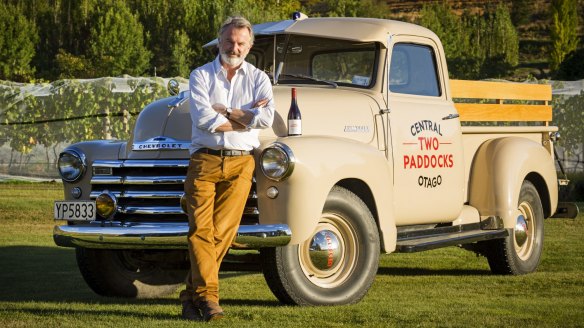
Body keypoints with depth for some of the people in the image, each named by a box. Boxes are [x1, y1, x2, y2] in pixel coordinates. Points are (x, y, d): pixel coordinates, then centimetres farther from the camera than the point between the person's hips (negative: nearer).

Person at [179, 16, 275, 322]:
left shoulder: (258, 78, 12)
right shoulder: (201, 76, 7)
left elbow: (266, 118, -7)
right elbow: (203, 119, -9)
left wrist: (224, 111, -6)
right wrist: (245, 117, -3)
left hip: (241, 162, 1)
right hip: (204, 160, -1)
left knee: (222, 233, -5)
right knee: (200, 230, -12)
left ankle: (192, 295, 3)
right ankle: (207, 297, -14)